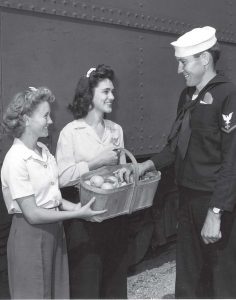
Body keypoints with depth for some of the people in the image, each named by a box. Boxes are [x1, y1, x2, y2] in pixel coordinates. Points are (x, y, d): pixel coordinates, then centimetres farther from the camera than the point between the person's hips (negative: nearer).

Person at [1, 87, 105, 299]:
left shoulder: (44, 151, 3)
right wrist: (77, 214, -17)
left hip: (54, 232, 8)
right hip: (30, 235, -8)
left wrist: (76, 207, -6)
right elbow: (32, 214, -20)